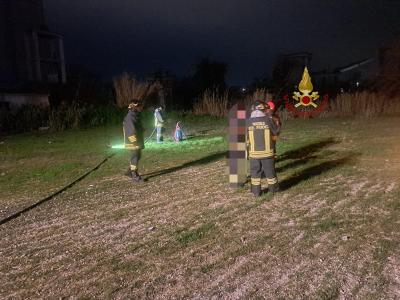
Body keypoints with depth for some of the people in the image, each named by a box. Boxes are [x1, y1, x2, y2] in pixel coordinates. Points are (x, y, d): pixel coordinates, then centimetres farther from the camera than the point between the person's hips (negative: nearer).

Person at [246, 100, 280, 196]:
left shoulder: (248, 121, -6)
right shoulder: (269, 120, -9)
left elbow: (245, 137, 1)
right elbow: (276, 132, 3)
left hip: (254, 152, 0)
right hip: (267, 151, 0)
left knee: (255, 172, 13)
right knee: (270, 171, 15)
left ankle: (256, 191, 18)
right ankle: (273, 188, 30)